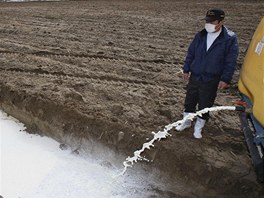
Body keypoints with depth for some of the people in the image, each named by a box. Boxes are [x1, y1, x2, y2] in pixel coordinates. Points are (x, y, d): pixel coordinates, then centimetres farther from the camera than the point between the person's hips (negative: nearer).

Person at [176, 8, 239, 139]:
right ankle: (186, 122, 37)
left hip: (211, 80, -3)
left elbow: (231, 62, -9)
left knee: (205, 105, 9)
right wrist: (186, 69, 9)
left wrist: (225, 79, -12)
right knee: (189, 101, 15)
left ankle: (199, 127, 30)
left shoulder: (230, 39, -13)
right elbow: (191, 53, 8)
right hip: (194, 77, 4)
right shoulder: (200, 36, -2)